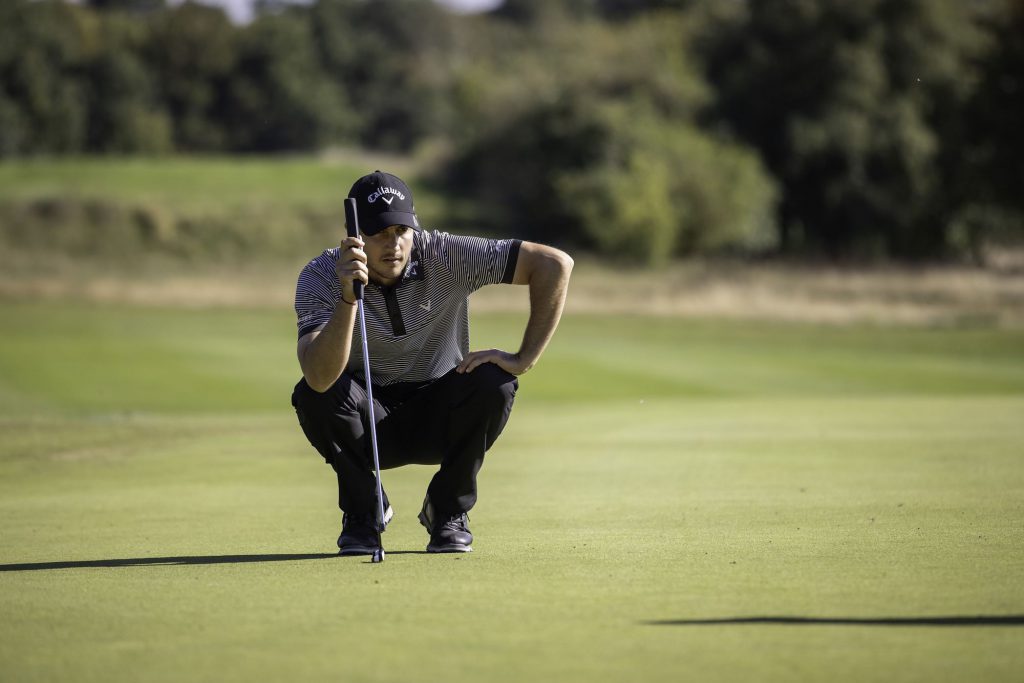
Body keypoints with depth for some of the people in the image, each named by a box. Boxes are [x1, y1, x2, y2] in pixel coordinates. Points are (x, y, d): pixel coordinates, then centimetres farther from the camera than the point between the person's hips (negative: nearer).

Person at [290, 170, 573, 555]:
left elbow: (555, 264, -21)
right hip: (371, 424, -1)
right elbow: (320, 378, -36)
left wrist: (523, 360, -24)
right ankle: (362, 510, -4)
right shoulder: (320, 278, -21)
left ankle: (449, 512, -4)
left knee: (493, 383, -29)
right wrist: (348, 297, -49)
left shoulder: (446, 256, -19)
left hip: (437, 421, 1)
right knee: (313, 394, -31)